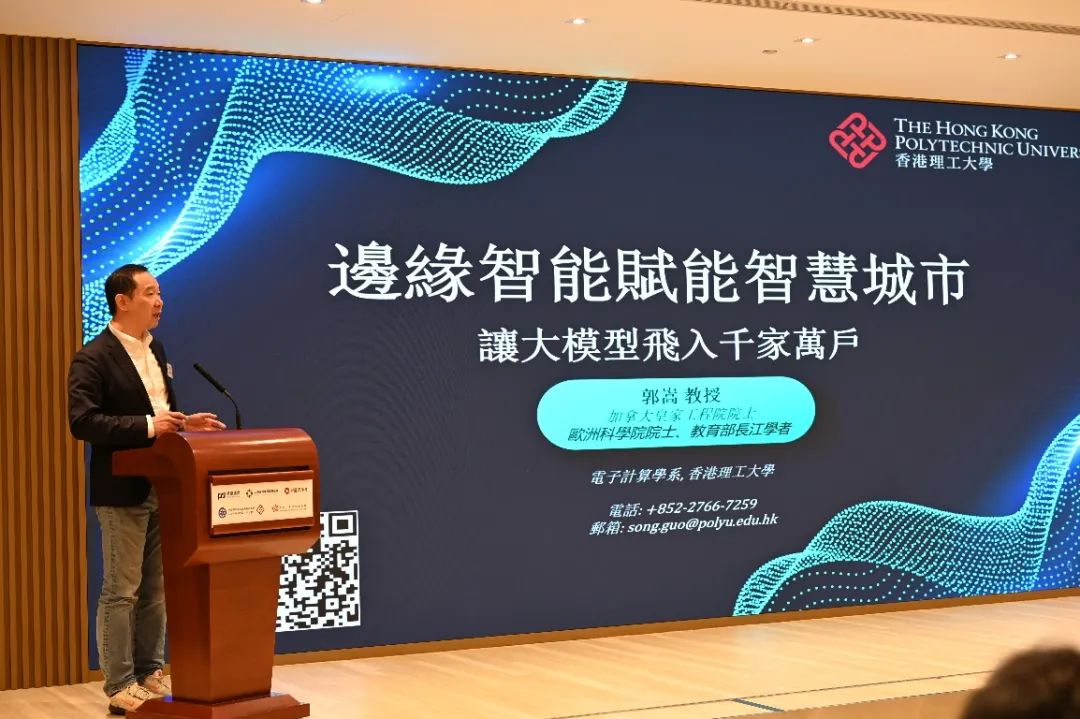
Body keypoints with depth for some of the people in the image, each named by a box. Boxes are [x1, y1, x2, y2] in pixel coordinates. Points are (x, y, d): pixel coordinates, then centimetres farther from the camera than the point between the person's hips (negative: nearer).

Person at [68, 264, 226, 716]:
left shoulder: (155, 351, 13)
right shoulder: (93, 358, -13)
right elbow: (82, 421, -21)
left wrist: (184, 423, 1)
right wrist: (147, 427, -25)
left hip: (162, 489, 8)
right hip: (122, 492, -8)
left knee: (156, 589, 14)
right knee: (121, 592, -1)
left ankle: (150, 673, 24)